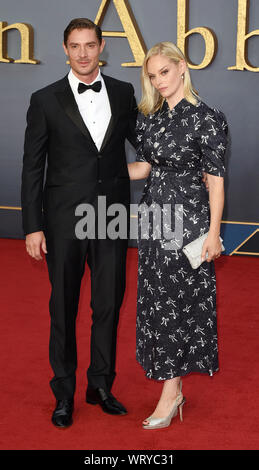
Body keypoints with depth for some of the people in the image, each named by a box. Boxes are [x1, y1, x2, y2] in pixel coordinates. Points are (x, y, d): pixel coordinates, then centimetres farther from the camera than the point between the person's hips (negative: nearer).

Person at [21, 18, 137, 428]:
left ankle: (101, 385, 29)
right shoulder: (46, 100, -2)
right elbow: (32, 167, -3)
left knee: (109, 304, 11)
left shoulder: (123, 93, 5)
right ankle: (64, 394, 24)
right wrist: (33, 227, -7)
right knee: (64, 307, 9)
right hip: (65, 220, -2)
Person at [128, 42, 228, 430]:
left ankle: (171, 393, 6)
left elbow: (215, 179, -12)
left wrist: (213, 233, -12)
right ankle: (169, 367, 28)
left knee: (178, 300, -1)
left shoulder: (207, 119, -13)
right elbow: (143, 168, 11)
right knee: (156, 296, 12)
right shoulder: (150, 117, 6)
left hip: (188, 217, -6)